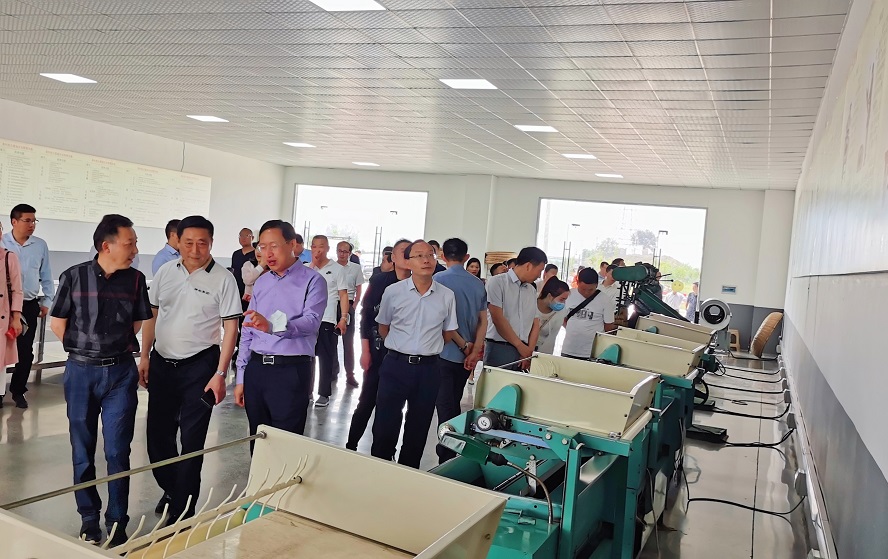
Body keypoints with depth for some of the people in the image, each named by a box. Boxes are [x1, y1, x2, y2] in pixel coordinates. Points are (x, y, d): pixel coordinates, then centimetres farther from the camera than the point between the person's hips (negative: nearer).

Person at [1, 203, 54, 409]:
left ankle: (18, 390, 21)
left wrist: (47, 302, 7)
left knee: (25, 350, 6)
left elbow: (46, 276, 9)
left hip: (29, 304, 1)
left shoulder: (40, 245, 2)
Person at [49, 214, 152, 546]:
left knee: (118, 451, 1)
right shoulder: (74, 277, -5)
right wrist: (85, 349, 6)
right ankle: (89, 518, 26)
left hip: (121, 372, 0)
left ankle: (117, 524, 13)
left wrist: (113, 347, 8)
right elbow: (58, 324, 3)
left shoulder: (135, 279, -1)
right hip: (80, 371, 0)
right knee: (83, 450, 11)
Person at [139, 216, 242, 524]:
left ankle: (182, 511, 19)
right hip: (162, 363, 5)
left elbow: (230, 328, -10)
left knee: (192, 441, 4)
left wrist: (220, 374, -14)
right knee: (157, 434, 14)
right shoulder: (165, 271, 4)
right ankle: (171, 490, 38)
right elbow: (152, 315, 12)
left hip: (198, 366, -4)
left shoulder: (223, 279, -9)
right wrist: (145, 357, 8)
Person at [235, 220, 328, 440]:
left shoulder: (312, 281, -5)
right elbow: (247, 332, 15)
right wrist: (241, 378, 11)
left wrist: (272, 327, -38)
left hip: (290, 371, -6)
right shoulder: (261, 282, 14)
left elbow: (311, 321, -21)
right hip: (256, 369, 6)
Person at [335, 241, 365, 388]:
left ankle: (350, 374, 4)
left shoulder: (356, 268, 2)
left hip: (348, 305, -1)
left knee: (348, 341, 0)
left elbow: (359, 290, 4)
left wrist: (353, 306, -5)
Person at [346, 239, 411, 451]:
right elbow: (366, 315, -1)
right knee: (367, 400, 3)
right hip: (378, 349, -1)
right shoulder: (379, 280, -2)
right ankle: (351, 445, 17)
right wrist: (365, 350, -5)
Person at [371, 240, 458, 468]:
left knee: (419, 427, 13)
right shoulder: (393, 292, -4)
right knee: (385, 424, 3)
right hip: (396, 364, -1)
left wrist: (427, 349, 10)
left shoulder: (447, 296, -1)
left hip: (429, 368, 2)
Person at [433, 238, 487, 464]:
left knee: (445, 407, 1)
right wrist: (475, 351, -3)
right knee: (454, 404, 18)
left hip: (445, 353, -5)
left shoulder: (439, 279, -10)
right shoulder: (478, 284, 5)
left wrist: (464, 345, -7)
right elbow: (483, 320, 2)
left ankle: (446, 460, 4)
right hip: (466, 356, 5)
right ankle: (453, 454, 29)